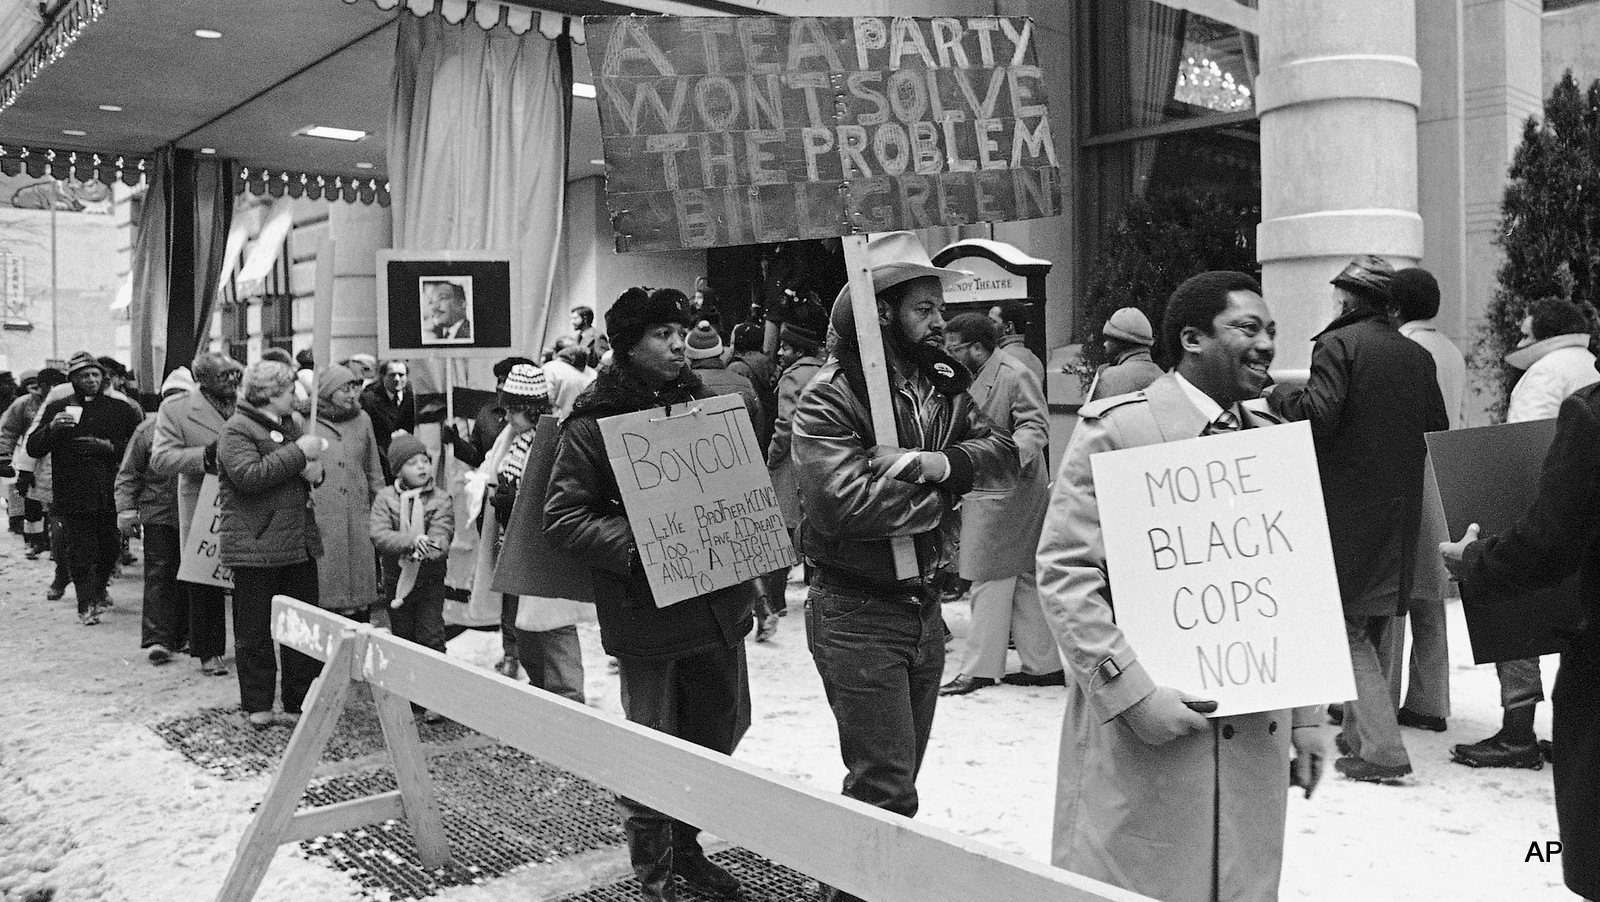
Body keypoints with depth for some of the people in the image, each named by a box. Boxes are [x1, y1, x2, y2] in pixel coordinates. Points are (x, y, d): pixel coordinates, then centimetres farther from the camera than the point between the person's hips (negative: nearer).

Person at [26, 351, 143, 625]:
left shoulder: (120, 409, 8)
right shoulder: (57, 408, 8)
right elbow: (33, 448, 5)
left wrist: (107, 446, -11)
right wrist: (52, 428, -14)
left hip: (111, 494, 1)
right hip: (73, 496, -1)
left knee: (110, 548, 8)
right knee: (81, 552, -5)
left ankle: (98, 590, 34)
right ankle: (87, 605, 0)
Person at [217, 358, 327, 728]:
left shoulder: (289, 426, 18)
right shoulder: (236, 431, -7)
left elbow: (305, 471, 29)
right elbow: (248, 475, -23)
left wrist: (314, 469, 4)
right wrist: (298, 453, -19)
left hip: (300, 545, 7)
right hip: (256, 547, -7)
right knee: (255, 632, 3)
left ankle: (302, 704, 16)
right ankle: (257, 705, 15)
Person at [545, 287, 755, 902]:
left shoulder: (704, 403, 10)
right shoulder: (593, 423, -8)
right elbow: (563, 517, -10)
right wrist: (637, 545, -23)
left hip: (718, 603, 6)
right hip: (646, 613, -6)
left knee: (717, 738, 17)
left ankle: (683, 845, 39)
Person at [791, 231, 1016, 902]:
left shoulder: (942, 386, 8)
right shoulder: (830, 397, -15)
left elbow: (1003, 458, -1)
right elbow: (844, 501, -28)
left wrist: (940, 464, -21)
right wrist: (936, 500, -14)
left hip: (924, 604, 8)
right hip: (857, 612, -7)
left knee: (898, 777, 19)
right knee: (884, 786, -3)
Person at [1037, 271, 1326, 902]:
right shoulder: (1116, 428, -7)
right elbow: (1063, 572, -12)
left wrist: (1306, 716, 13)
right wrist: (1131, 691, -18)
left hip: (1255, 732, 6)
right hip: (1141, 734, -5)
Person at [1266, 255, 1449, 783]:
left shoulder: (1338, 343, -8)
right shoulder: (1417, 356, 10)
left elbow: (1319, 414, -20)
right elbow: (1438, 431, 10)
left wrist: (1278, 396, -3)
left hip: (1346, 508, -6)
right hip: (1400, 512, 7)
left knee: (1348, 628, -1)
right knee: (1374, 628, 17)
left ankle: (1379, 748, -7)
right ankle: (1361, 732, 26)